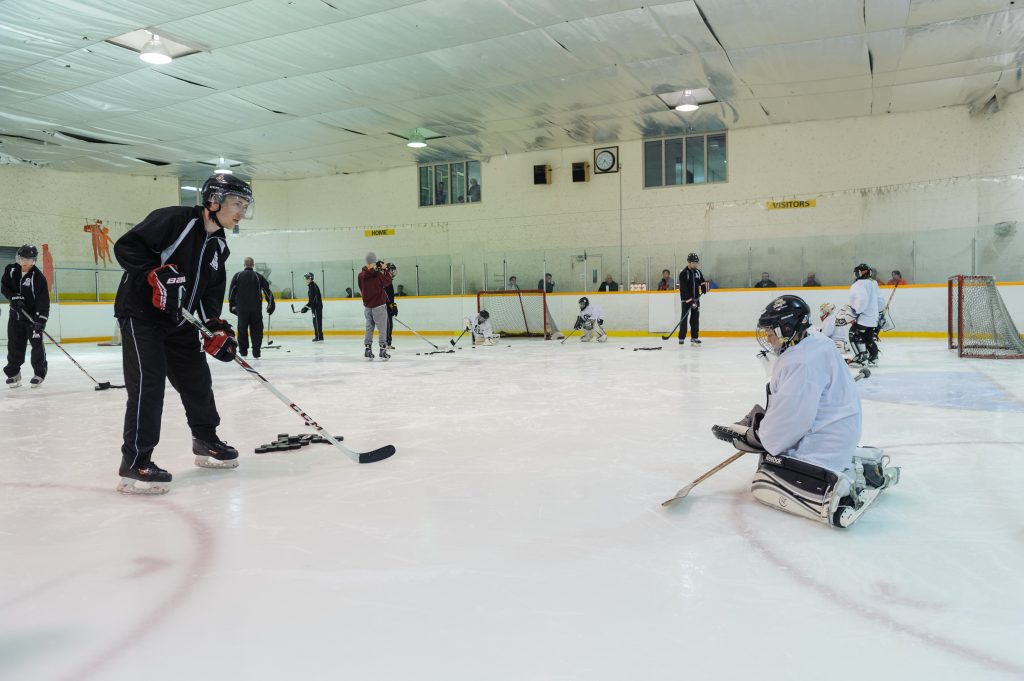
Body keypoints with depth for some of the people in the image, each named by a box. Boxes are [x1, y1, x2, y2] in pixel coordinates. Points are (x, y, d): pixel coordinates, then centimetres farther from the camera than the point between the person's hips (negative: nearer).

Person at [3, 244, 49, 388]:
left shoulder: (38, 277, -21)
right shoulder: (11, 269, -5)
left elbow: (43, 300, -25)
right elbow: (4, 286, 5)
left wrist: (41, 320, -32)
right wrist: (14, 297, -16)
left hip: (34, 315, -4)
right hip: (16, 313, 5)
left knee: (36, 343, -7)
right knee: (14, 344, 8)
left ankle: (39, 373, 4)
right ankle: (13, 373, 19)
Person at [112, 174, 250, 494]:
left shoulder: (219, 246, 8)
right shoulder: (174, 219, -17)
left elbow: (211, 291, 8)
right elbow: (126, 246, -19)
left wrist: (216, 326, -6)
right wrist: (157, 273, -29)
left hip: (179, 321, 8)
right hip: (140, 314, -8)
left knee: (197, 379, 12)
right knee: (148, 383, -15)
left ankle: (206, 441, 30)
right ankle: (135, 463, -10)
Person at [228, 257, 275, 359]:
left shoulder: (237, 275, 3)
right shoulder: (259, 276, 2)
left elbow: (231, 292, 3)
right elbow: (267, 291, 1)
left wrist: (232, 305, 11)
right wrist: (271, 304, 8)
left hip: (242, 308, 0)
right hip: (256, 308, 0)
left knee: (242, 329, 11)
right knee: (256, 329, 5)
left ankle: (243, 351, 14)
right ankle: (256, 352, 1)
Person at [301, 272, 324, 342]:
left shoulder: (312, 286, -15)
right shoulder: (311, 286, 17)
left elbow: (312, 299, -22)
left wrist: (307, 307, -21)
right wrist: (307, 306, 20)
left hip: (317, 307, -10)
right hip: (316, 306, 10)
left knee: (317, 321, -10)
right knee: (316, 322, 11)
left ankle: (319, 338, -11)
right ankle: (318, 337, 15)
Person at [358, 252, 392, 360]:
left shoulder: (361, 275, 1)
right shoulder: (378, 274, -17)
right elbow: (387, 282, -7)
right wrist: (385, 270, 1)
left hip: (367, 305, 6)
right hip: (379, 305, -6)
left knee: (369, 327, 13)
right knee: (382, 328, 1)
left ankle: (368, 349, 13)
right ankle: (383, 349, 0)